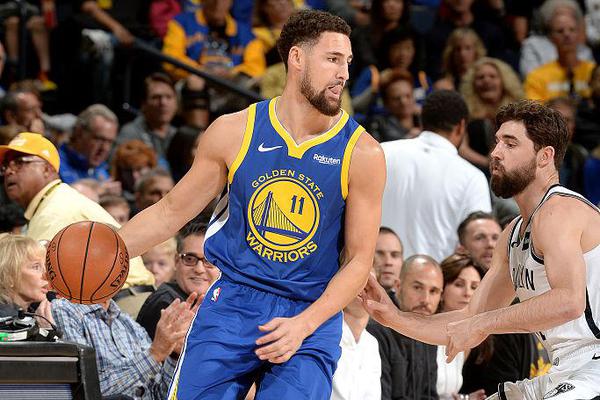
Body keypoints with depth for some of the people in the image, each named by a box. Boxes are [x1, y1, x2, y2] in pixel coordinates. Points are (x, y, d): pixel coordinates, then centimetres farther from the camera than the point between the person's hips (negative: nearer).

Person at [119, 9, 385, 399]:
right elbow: (172, 211, 9)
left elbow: (359, 259, -2)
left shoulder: (362, 154, -5)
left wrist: (303, 324, -15)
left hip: (312, 315, -1)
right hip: (232, 305, 1)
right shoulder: (235, 131, -1)